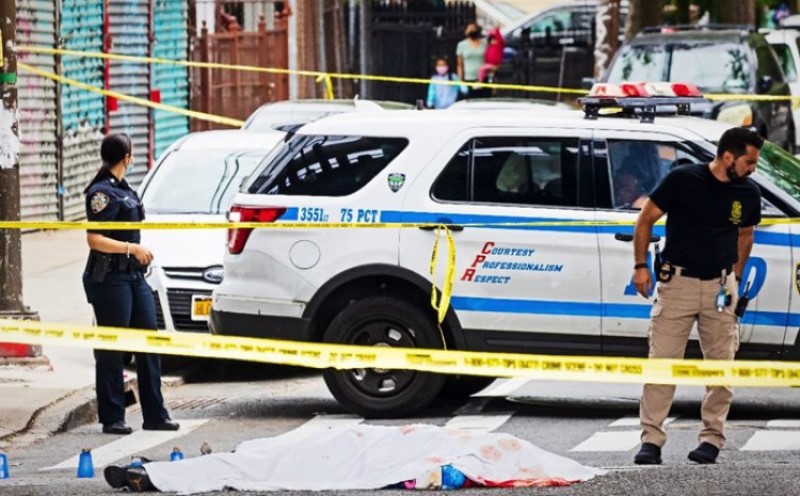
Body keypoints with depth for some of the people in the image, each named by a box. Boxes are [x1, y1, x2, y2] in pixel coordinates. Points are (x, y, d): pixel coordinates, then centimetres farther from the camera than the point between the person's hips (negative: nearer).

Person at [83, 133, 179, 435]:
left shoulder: (122, 189, 15)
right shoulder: (102, 192, -13)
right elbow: (94, 240, -19)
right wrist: (132, 248, -20)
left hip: (133, 275, 9)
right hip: (110, 277, -9)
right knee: (112, 350, -3)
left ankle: (154, 415, 12)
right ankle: (112, 418, 3)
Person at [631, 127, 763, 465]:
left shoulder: (748, 194, 3)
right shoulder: (682, 180, -9)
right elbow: (646, 219, -1)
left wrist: (736, 277, 15)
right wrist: (640, 266, -6)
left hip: (720, 286, 3)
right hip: (677, 283, -3)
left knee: (721, 365, 2)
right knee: (661, 361, -6)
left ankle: (712, 438, 11)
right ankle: (651, 439, -4)